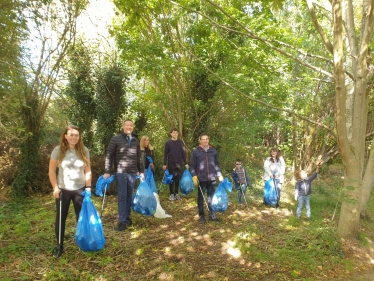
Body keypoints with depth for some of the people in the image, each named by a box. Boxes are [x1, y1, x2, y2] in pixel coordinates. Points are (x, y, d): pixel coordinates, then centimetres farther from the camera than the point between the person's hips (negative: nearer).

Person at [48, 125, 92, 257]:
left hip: (80, 189, 1)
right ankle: (59, 245, 27)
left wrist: (88, 187, -4)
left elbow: (87, 171, 1)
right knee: (61, 218, 11)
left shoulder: (84, 150, -3)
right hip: (63, 189, -1)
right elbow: (51, 170, -4)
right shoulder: (58, 150, -8)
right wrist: (55, 187, -8)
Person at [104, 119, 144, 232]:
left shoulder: (136, 140, 10)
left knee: (129, 196, 11)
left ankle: (127, 217, 24)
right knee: (122, 197, -1)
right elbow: (109, 155, -4)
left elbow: (139, 157, 15)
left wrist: (141, 171, 13)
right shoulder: (115, 139, -2)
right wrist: (107, 171, -10)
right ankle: (122, 221, 6)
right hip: (120, 172, -4)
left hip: (132, 173, 4)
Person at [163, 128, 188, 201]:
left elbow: (183, 153, 6)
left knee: (178, 179, 5)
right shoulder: (168, 143, 1)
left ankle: (176, 193, 17)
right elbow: (165, 154, 2)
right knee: (171, 179, 4)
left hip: (179, 163, 1)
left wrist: (186, 163, 3)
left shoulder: (180, 142, 5)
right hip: (171, 164, -1)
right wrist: (164, 164, -3)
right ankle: (172, 194, 13)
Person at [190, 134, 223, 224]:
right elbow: (192, 165, -1)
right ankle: (201, 216, 19)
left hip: (212, 179, 3)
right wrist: (194, 176, -9)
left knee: (212, 197, 10)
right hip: (201, 179, -3)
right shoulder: (195, 151, -3)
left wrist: (219, 175, 8)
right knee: (201, 198, 7)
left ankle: (212, 215, 24)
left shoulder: (213, 151, 7)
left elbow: (216, 164, 14)